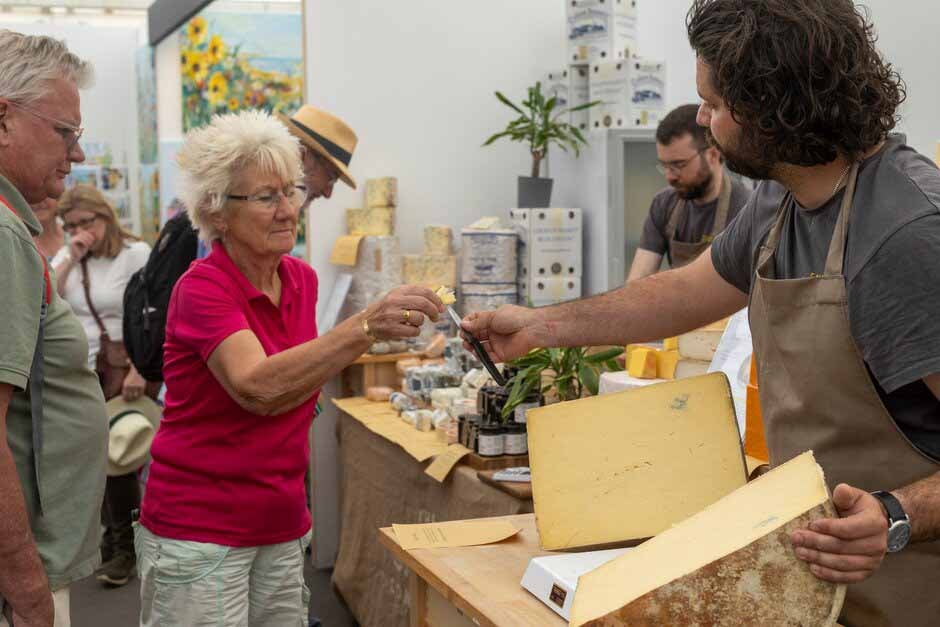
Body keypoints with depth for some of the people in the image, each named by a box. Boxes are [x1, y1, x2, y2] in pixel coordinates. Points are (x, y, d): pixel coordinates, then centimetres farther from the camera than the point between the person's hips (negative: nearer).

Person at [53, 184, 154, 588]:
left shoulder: (136, 253, -7)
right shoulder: (65, 257, 11)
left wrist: (138, 371, -21)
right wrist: (72, 259, -10)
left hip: (125, 365, -5)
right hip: (80, 370, 5)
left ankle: (124, 547, 8)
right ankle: (114, 536, 18)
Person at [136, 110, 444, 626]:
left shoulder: (302, 280, 5)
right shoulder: (202, 288, -15)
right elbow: (258, 388, -32)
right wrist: (366, 327, -42)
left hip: (282, 525, 6)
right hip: (199, 531, -6)